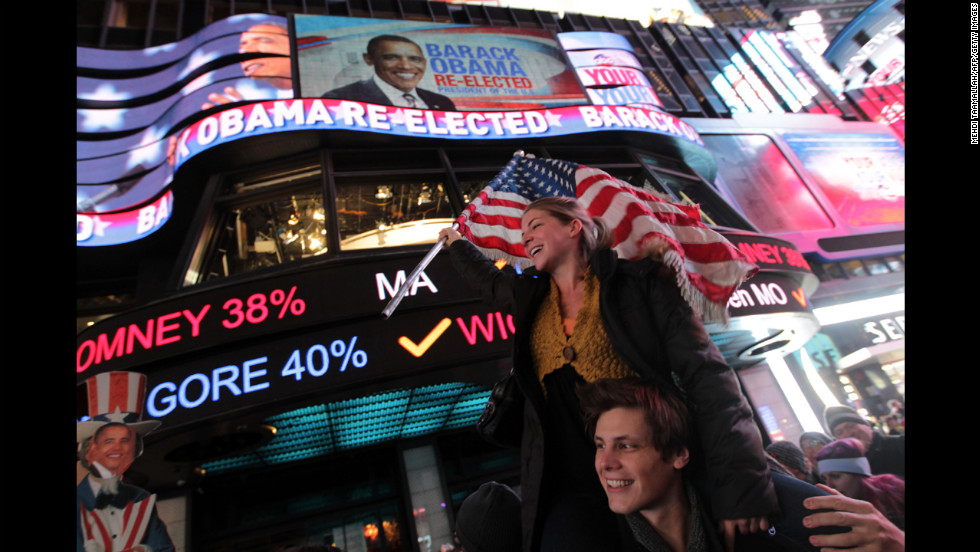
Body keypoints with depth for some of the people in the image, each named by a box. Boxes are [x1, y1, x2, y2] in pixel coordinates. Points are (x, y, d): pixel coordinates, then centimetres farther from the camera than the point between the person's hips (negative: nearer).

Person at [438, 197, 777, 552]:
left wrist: (740, 480, -19)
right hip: (573, 489, 4)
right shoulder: (530, 298, 12)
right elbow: (487, 278, 35)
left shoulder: (638, 282, -4)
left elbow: (706, 375, -10)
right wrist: (456, 242, 50)